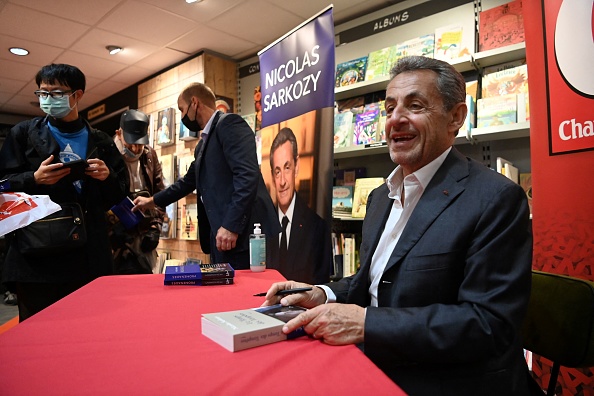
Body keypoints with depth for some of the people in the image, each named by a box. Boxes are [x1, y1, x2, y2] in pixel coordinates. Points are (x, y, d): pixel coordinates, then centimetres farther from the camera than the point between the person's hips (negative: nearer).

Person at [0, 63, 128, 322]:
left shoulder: (100, 142, 12)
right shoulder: (23, 134, 9)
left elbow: (120, 194, 13)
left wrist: (108, 177, -7)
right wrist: (34, 179, -12)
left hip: (90, 256, 2)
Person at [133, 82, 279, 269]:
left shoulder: (229, 123, -7)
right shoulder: (204, 142, 22)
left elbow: (248, 175, -20)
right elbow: (189, 181, 35)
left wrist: (231, 226, -23)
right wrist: (153, 201, 39)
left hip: (242, 232, -9)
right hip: (220, 233, 9)